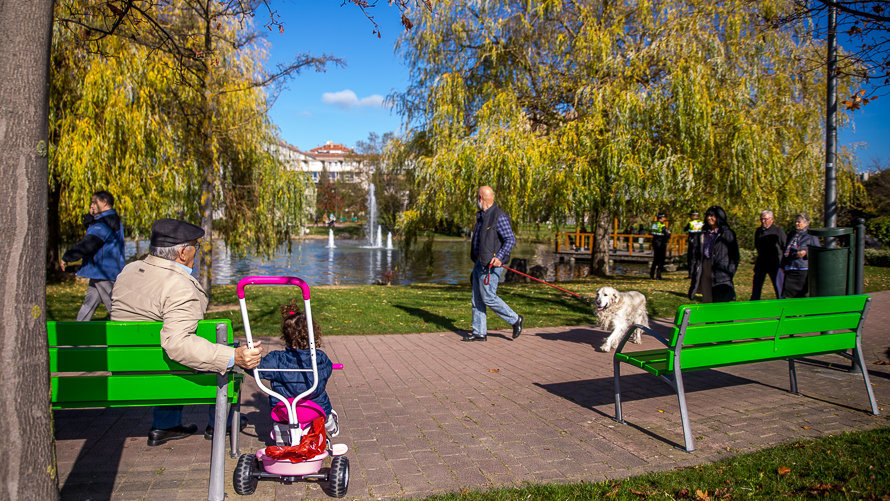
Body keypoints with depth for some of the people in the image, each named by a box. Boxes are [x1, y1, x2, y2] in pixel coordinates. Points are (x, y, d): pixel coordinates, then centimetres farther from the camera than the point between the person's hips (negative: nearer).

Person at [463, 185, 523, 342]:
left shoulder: (499, 217, -14)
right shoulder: (482, 216, 15)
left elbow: (511, 239, -17)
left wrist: (499, 257, -30)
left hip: (491, 265, -9)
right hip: (479, 263, 9)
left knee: (488, 297, -8)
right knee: (477, 298, 8)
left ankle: (515, 319, 8)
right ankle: (479, 332, 14)